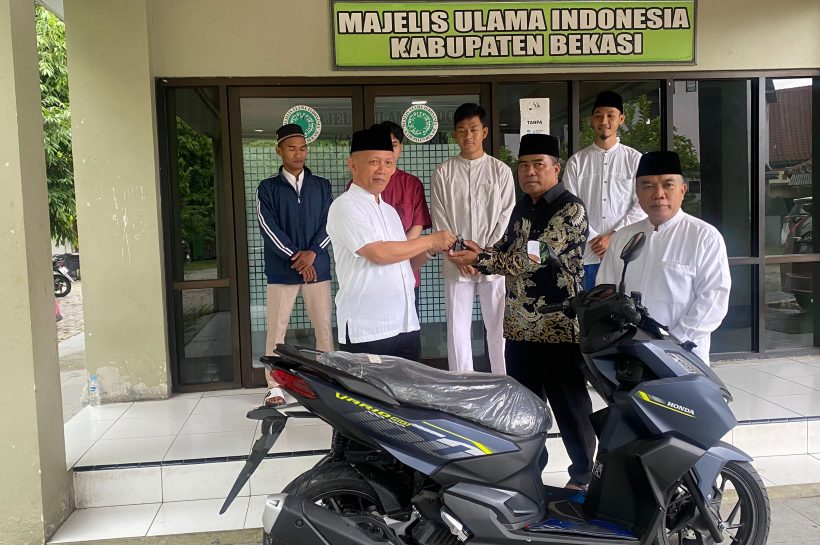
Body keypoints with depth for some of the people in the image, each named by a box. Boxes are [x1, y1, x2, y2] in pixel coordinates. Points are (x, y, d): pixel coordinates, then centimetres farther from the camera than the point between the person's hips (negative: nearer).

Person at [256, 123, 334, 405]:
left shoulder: (321, 185, 10)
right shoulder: (267, 188, 4)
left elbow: (330, 222, 3)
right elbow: (268, 227, -5)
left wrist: (312, 253, -12)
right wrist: (295, 257, -13)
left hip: (317, 267, 2)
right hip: (281, 269, -1)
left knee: (324, 326, 5)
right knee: (276, 329, 2)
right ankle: (274, 386, 11)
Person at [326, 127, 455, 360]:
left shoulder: (390, 211, 17)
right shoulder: (345, 206, -8)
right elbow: (379, 254, -19)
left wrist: (429, 251, 2)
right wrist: (429, 240, -9)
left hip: (406, 325, 7)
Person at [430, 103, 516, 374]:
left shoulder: (501, 171, 4)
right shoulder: (443, 173, 4)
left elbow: (506, 216, 0)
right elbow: (440, 220, 1)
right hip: (456, 264, 1)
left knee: (498, 325, 6)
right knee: (458, 328, 5)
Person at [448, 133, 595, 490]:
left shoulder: (570, 209, -11)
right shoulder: (522, 209, 14)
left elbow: (531, 258, -21)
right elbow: (506, 250, 18)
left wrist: (480, 259, -19)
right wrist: (478, 255, -4)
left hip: (558, 327, -7)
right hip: (519, 325, 7)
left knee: (569, 405, 5)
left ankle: (584, 475, 22)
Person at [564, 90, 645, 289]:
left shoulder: (635, 159, 5)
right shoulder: (577, 161, 7)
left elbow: (642, 206, -1)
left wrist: (613, 237, -10)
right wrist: (593, 240, -8)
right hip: (588, 253, 1)